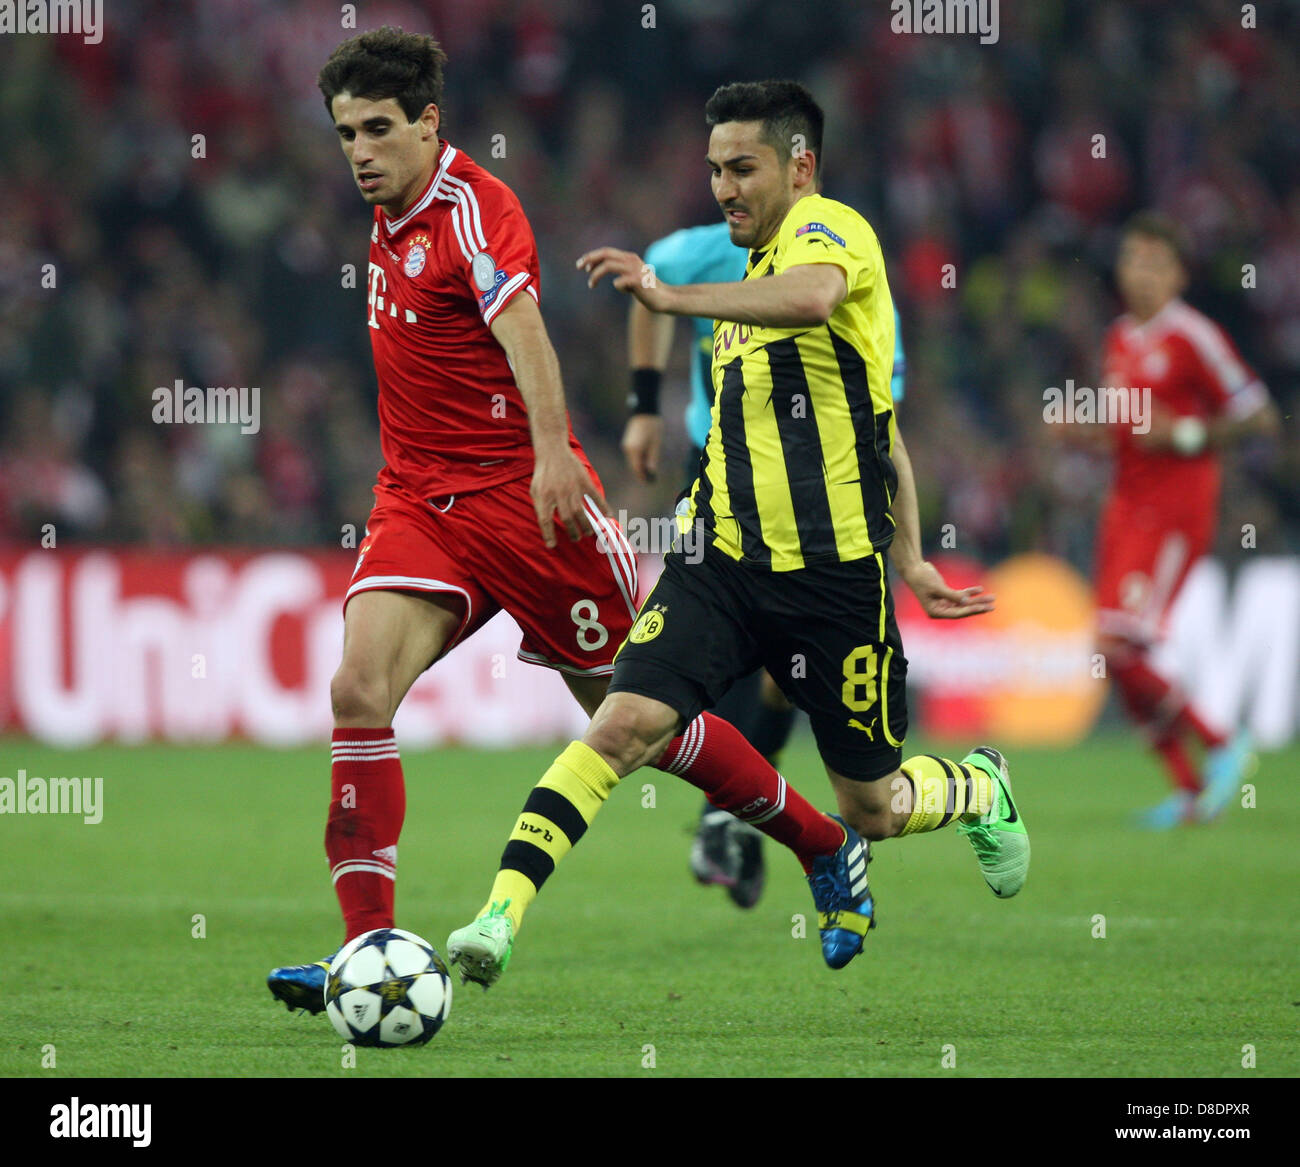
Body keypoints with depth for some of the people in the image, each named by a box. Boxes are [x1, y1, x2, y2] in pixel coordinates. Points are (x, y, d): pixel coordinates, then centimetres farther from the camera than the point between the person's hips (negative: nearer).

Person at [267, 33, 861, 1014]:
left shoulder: (473, 206, -15)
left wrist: (552, 450, -46)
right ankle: (369, 948, -19)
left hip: (525, 497, -7)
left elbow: (521, 325, -32)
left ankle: (830, 845, 24)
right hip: (421, 501, 7)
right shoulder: (392, 224, 11)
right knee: (359, 689, -17)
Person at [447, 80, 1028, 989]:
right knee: (625, 723, -17)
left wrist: (673, 295, -42)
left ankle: (981, 791, 41)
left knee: (872, 809, 8)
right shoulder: (756, 268, 18)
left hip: (835, 574, -6)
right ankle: (501, 915, -24)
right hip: (723, 562, 6)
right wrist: (908, 554, 27)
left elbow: (812, 298, -36)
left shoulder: (828, 229, -7)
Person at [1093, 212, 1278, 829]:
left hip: (1175, 513, -8)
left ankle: (1219, 744, 2)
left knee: (1119, 649, -16)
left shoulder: (1194, 337, -10)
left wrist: (1185, 435, -16)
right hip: (1125, 505, 8)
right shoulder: (1119, 339, 13)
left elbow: (1258, 417, -9)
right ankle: (1189, 789, 12)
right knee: (1117, 660, 2)